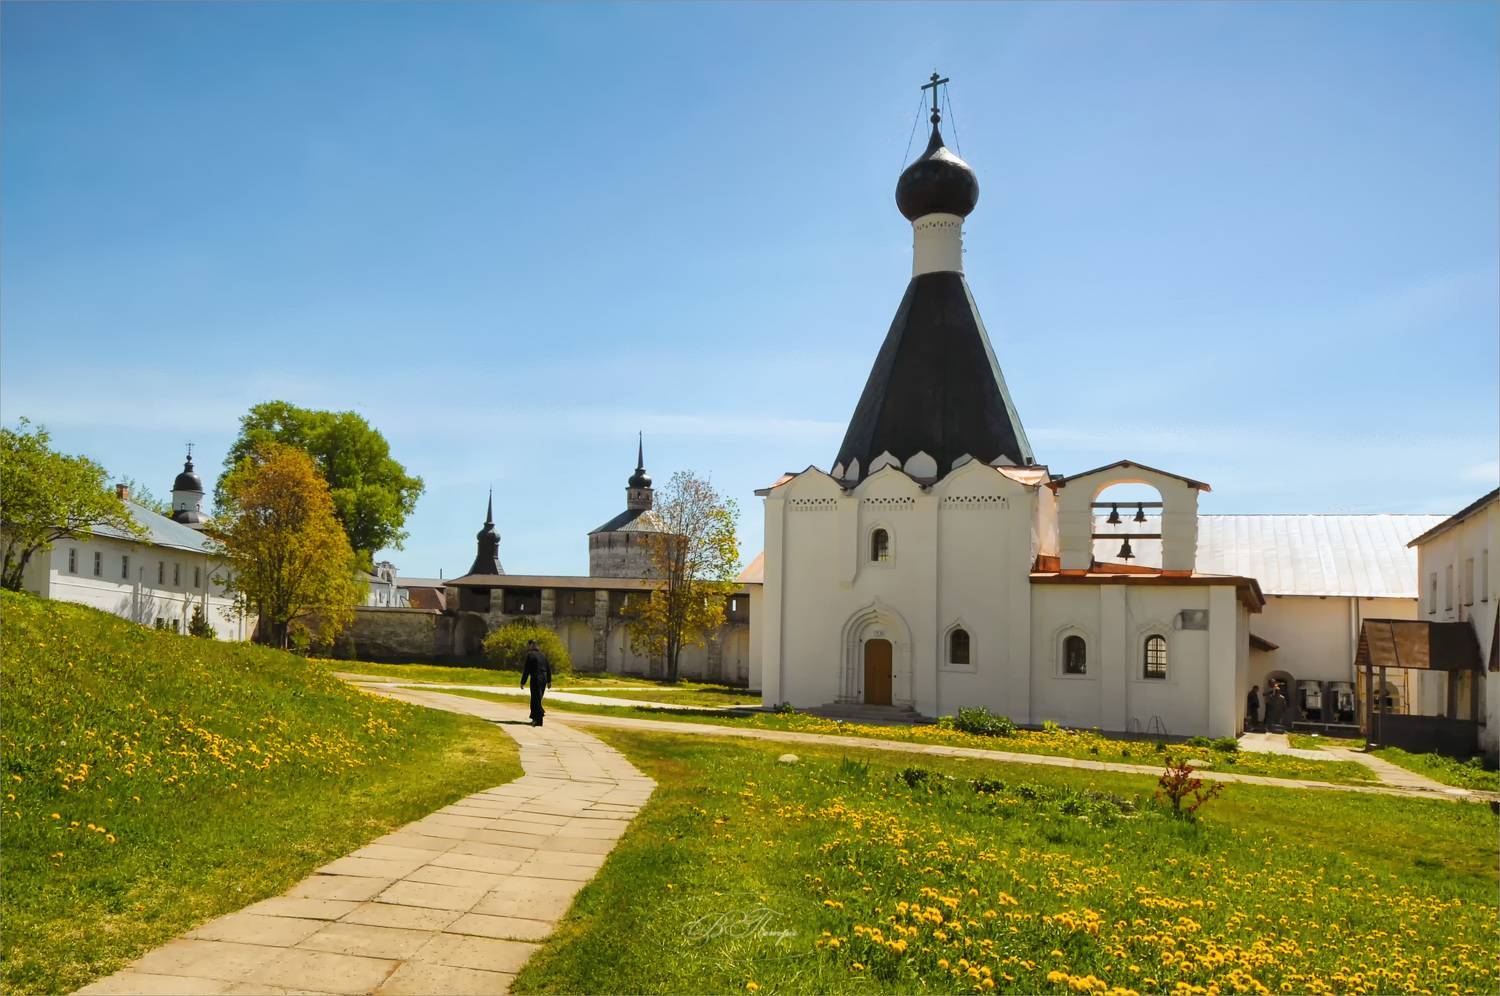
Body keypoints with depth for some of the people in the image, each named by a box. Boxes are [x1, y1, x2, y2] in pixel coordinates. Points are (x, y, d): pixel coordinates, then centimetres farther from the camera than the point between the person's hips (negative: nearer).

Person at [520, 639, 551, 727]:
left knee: (536, 699, -2)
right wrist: (549, 681, 21)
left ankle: (538, 721, -3)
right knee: (536, 699, 17)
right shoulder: (542, 654, 12)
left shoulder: (530, 655, -9)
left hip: (535, 679, -7)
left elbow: (526, 670, -11)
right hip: (544, 678, 7)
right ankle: (535, 718, 21)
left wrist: (523, 682, -6)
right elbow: (549, 668, 14)